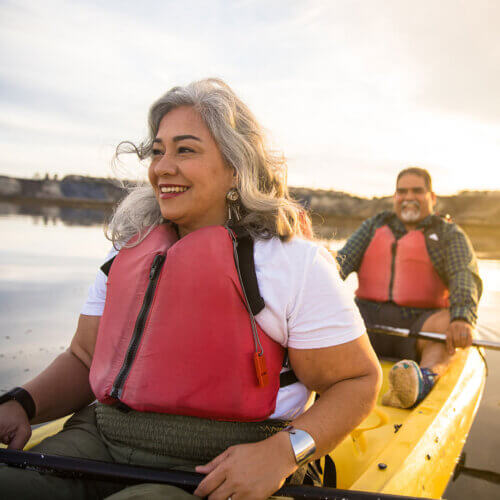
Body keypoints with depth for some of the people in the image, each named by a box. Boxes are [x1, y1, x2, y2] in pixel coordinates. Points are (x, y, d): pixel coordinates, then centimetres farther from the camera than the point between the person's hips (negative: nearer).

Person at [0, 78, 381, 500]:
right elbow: (84, 359, 14)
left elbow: (359, 381, -5)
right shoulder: (128, 250, 10)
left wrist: (283, 452, -20)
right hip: (99, 441, 4)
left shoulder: (295, 261, -8)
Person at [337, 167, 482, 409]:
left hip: (418, 328, -2)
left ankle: (423, 381, -56)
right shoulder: (374, 226, 17)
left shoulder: (450, 235, 8)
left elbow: (466, 278, -10)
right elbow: (342, 262, 4)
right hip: (370, 318, 2)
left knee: (449, 324, -33)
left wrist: (462, 319, -32)